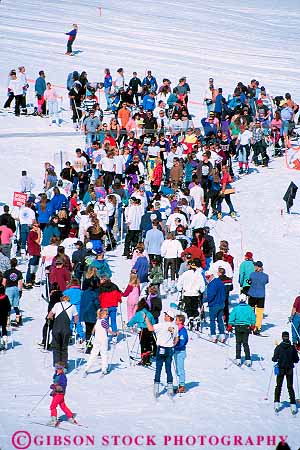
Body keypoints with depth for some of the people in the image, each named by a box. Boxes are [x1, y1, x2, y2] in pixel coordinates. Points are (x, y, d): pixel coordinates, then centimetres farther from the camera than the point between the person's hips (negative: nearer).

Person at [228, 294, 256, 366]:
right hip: (246, 327, 2)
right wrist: (252, 326, 15)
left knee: (238, 343, 7)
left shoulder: (236, 308, -8)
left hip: (238, 327, -2)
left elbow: (231, 317, -9)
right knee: (245, 343, 8)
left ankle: (238, 359, 2)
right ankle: (248, 359, 3)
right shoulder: (249, 308, -2)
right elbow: (253, 317, 2)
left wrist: (230, 326, 1)